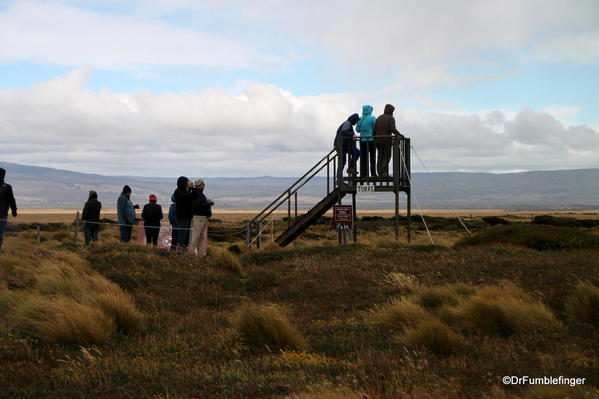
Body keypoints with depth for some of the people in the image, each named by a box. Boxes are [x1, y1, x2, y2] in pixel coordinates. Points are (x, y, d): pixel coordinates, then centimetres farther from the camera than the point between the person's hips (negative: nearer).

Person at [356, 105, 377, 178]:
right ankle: (373, 173, -1)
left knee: (363, 157, 7)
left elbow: (357, 129, 9)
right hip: (371, 139, -3)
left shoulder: (360, 119, 4)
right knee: (372, 157, 4)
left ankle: (363, 173, 4)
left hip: (362, 139, 3)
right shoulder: (372, 118, -8)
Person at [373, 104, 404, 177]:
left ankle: (379, 172, 3)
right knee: (387, 156, 0)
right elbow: (393, 129, -16)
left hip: (378, 140, 5)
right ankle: (384, 171, -15)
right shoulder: (391, 118, -3)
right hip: (387, 140, -5)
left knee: (380, 157, 9)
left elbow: (374, 130, 8)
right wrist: (399, 134, -9)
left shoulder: (379, 118, 13)